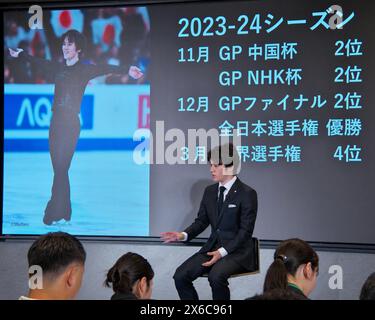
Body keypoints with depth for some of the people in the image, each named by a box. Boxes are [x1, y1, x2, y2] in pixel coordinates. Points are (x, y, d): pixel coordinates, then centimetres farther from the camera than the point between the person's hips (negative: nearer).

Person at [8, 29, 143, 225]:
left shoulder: (84, 70, -1)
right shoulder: (58, 68, 15)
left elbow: (105, 69, -17)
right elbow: (38, 62, 30)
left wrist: (126, 70, -33)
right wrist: (19, 55, 45)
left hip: (70, 123, -6)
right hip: (55, 122, 6)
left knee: (60, 169, -10)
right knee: (59, 170, 5)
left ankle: (53, 214, -10)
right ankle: (64, 214, 10)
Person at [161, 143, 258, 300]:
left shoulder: (247, 193, -9)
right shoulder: (209, 191, 10)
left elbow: (245, 231, -12)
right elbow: (201, 221, 12)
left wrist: (222, 252, -22)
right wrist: (183, 235, -9)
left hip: (237, 251, -6)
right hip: (212, 247, 6)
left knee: (216, 276, -35)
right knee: (180, 275, -15)